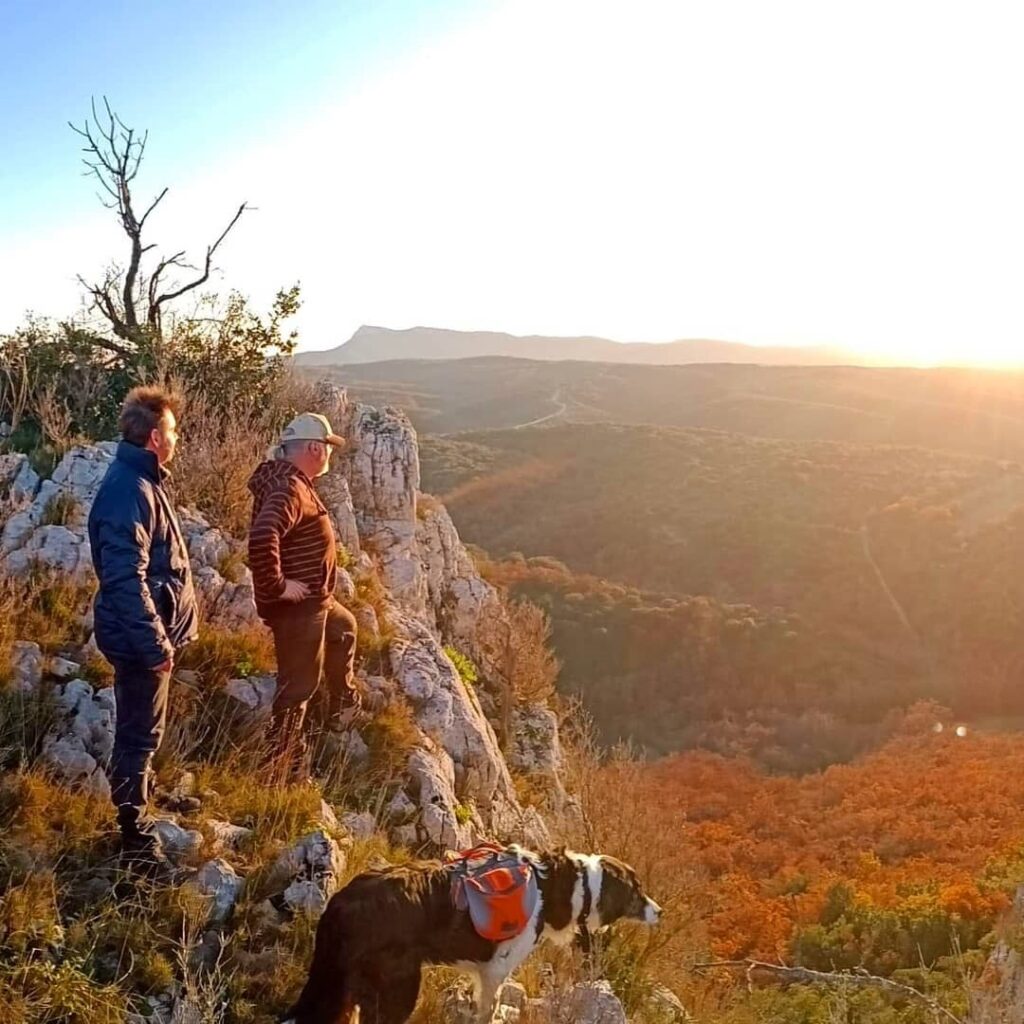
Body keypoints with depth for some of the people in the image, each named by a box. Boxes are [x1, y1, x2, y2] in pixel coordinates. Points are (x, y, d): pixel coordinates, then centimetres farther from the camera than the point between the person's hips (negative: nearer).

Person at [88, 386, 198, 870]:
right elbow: (126, 579, -29)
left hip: (153, 629, 10)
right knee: (139, 732, 2)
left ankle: (138, 794, 42)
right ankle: (135, 833, 14)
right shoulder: (128, 491, -25)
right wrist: (155, 643, -26)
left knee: (143, 726, 25)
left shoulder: (143, 480, 8)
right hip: (141, 636, -10)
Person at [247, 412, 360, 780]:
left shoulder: (294, 481, 8)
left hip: (315, 600, 11)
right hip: (295, 606, -11)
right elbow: (261, 538, -41)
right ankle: (277, 768, 8)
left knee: (343, 628, 33)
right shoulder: (288, 489, -25)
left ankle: (343, 709, 51)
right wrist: (277, 585, -30)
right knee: (298, 685, -2)